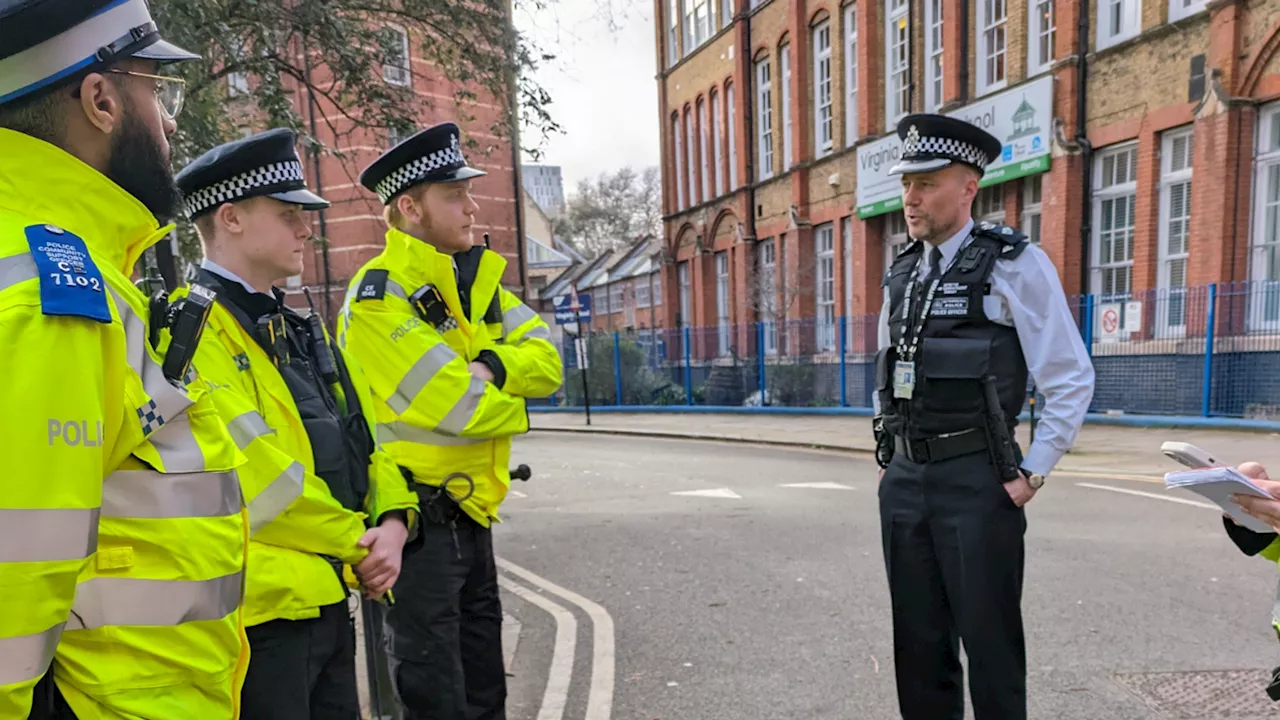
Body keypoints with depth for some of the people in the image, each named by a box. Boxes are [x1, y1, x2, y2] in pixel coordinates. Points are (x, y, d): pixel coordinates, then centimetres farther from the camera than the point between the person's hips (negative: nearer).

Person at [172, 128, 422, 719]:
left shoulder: (301, 332, 12)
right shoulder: (190, 328, -14)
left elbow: (365, 433, 10)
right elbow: (257, 477, -21)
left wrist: (393, 521, -6)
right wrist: (357, 544, -11)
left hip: (328, 600, 8)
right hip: (260, 610, -8)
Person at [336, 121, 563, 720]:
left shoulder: (474, 279, 8)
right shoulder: (378, 295, -18)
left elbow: (546, 362, 0)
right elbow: (463, 408, -25)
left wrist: (490, 367, -19)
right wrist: (513, 407, -6)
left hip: (470, 512, 8)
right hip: (414, 517, -8)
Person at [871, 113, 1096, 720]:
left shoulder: (1014, 264, -7)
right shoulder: (901, 274, 12)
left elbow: (1072, 380, -7)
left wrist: (1031, 474, -9)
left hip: (976, 482, -6)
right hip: (904, 479, 6)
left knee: (989, 640, 6)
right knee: (919, 642, 16)